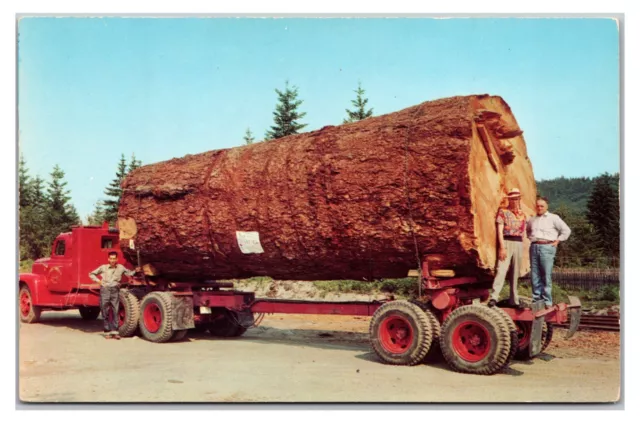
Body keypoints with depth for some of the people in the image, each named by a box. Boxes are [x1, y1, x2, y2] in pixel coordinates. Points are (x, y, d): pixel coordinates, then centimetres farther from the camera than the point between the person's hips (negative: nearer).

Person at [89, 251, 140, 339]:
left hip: (115, 290, 1)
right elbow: (91, 274, 15)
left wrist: (135, 271, -2)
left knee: (115, 311, -2)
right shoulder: (103, 267, 5)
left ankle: (114, 331, 2)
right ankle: (107, 331, 11)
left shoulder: (121, 268, 8)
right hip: (105, 290, -1)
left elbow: (129, 273, 17)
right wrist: (98, 281, 1)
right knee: (105, 312, 3)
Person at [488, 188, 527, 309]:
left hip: (518, 244, 5)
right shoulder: (503, 211, 3)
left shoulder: (522, 214, 17)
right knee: (501, 269, -16)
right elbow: (500, 230, -5)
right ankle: (494, 297, -21)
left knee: (515, 272, 8)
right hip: (507, 242, -5)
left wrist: (521, 245, 9)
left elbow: (523, 231, 19)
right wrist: (502, 247, -13)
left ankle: (514, 299, 15)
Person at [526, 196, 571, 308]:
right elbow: (528, 231, 35)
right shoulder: (531, 220, 16)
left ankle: (547, 301, -2)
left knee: (546, 275, -7)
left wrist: (557, 241, 0)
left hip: (547, 247, -4)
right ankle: (537, 299, 10)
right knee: (535, 275, 4)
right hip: (534, 247, 5)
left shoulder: (553, 218, 3)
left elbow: (566, 230, 3)